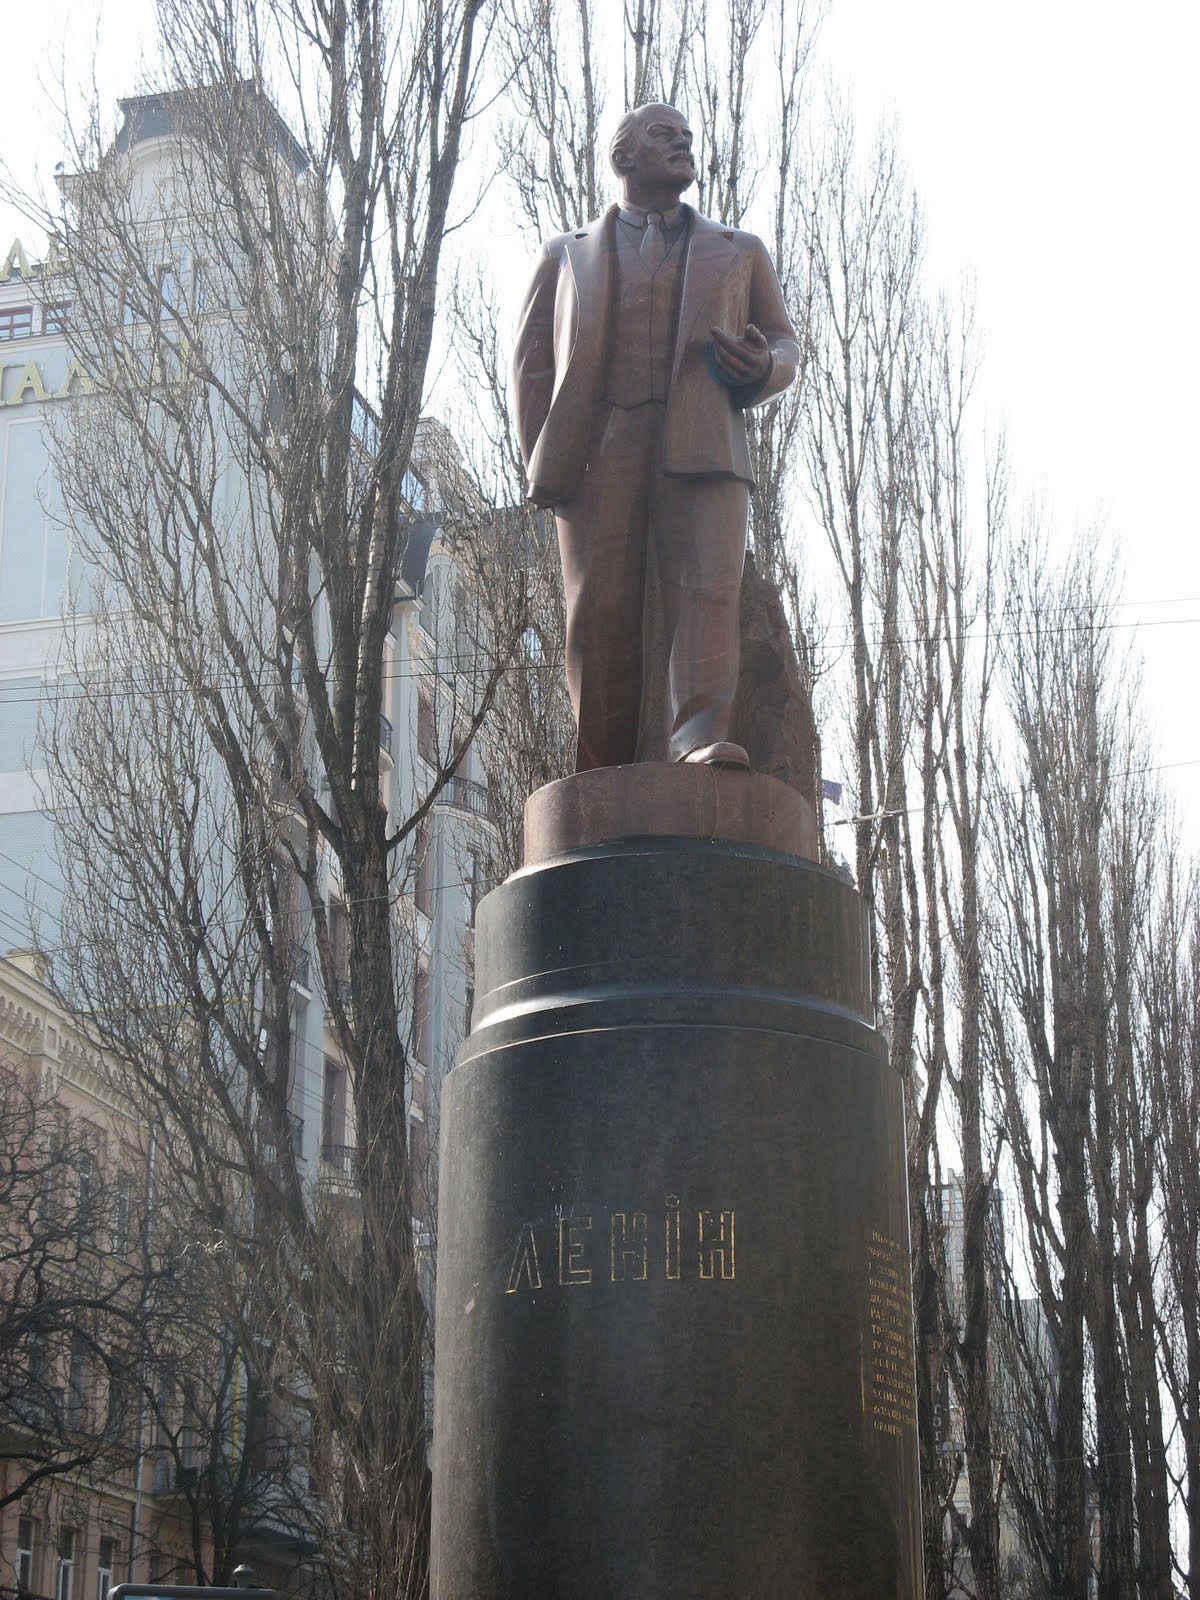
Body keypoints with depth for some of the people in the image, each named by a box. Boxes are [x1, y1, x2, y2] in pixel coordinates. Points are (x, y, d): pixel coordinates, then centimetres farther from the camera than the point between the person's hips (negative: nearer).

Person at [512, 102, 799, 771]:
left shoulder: (739, 253, 29)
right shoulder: (566, 257, 26)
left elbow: (784, 341, 25)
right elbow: (532, 363, 18)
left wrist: (763, 366, -2)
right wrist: (542, 462, 2)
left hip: (702, 446, 0)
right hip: (596, 453, 0)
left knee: (709, 588, -24)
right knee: (601, 614, -12)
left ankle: (702, 738, -38)